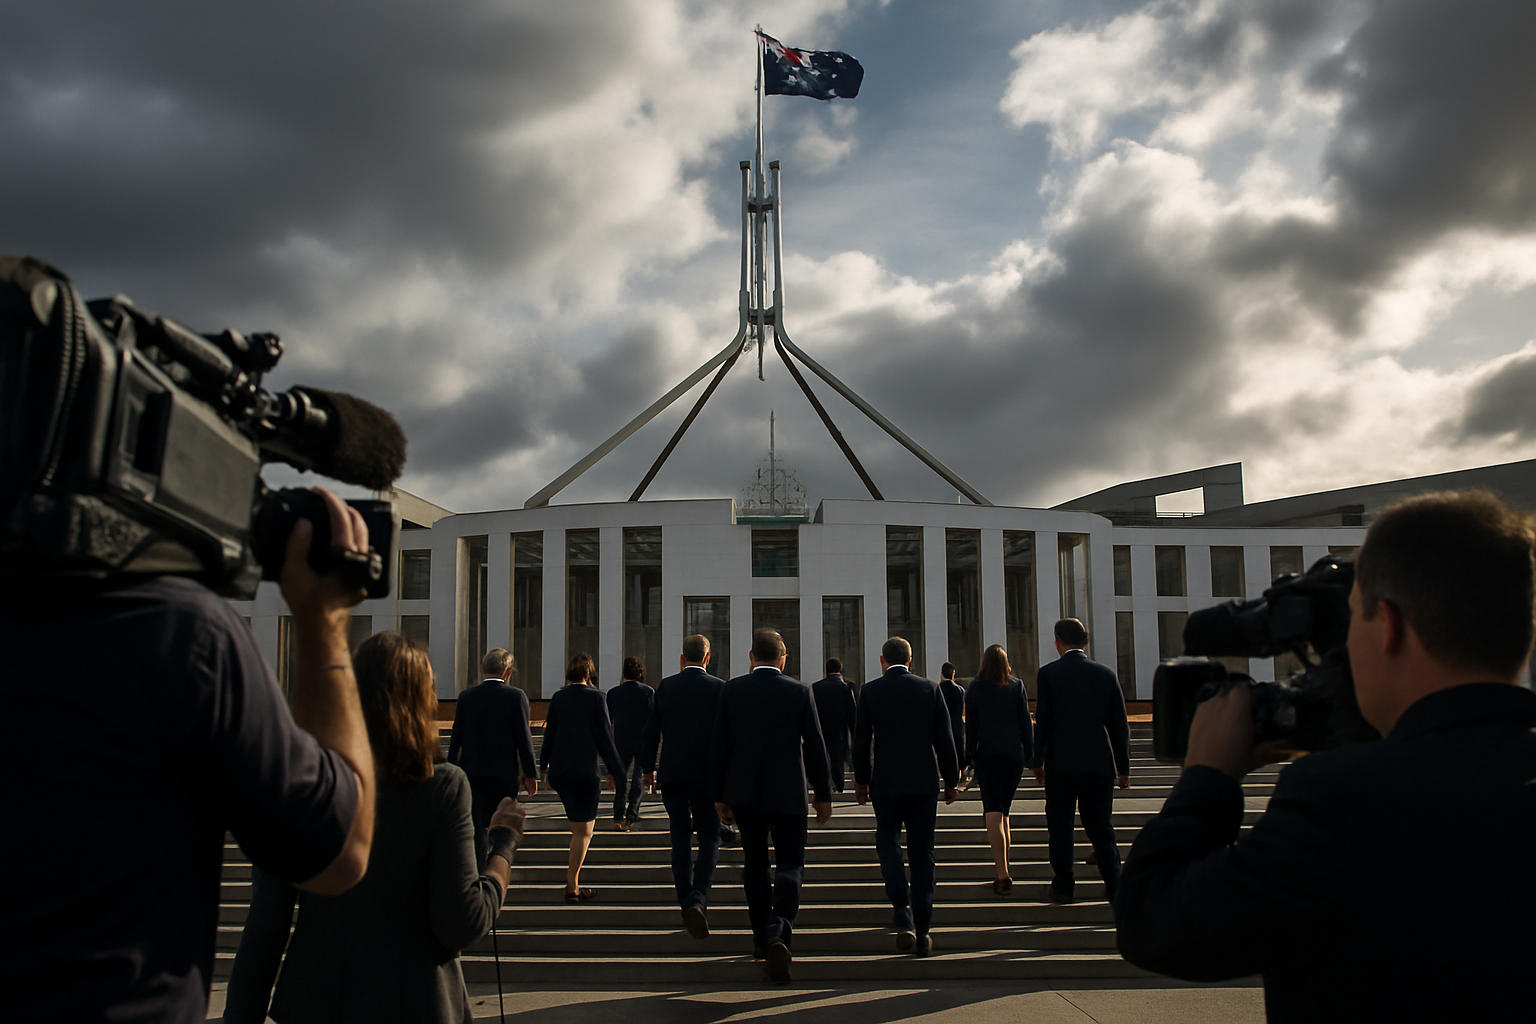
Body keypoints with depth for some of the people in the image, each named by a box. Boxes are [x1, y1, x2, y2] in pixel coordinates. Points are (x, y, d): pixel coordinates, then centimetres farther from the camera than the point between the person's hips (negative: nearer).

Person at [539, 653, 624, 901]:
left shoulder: (558, 698, 2)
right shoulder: (596, 697, -7)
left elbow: (549, 734, 5)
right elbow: (605, 737, -6)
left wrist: (544, 766, 18)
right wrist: (614, 771, 2)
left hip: (559, 769, 5)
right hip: (584, 769, -4)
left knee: (578, 826, 24)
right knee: (583, 831, 3)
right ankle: (572, 886, 2)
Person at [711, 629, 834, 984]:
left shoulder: (732, 690, -2)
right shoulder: (800, 691, -5)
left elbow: (719, 746, 1)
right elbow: (814, 747, -2)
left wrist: (719, 795, 9)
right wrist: (824, 794, 7)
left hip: (744, 792, 2)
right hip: (787, 792, -2)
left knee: (754, 862, 16)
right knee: (790, 864, 5)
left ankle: (761, 938, 21)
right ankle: (778, 933, -15)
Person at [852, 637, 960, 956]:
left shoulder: (871, 690, -2)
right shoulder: (930, 688, 2)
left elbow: (860, 741, 0)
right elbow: (945, 739, 2)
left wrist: (861, 780, 12)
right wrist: (951, 780, 11)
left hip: (886, 783, -1)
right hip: (925, 783, 2)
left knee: (888, 845, 9)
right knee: (922, 854, 8)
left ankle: (904, 920, -9)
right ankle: (922, 932, 11)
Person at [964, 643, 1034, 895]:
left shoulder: (974, 688, 1)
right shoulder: (1016, 686, 2)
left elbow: (970, 726, 1)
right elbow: (1026, 723, 2)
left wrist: (969, 757, 6)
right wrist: (1030, 754, 8)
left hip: (986, 754, -2)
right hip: (1013, 754, 2)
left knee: (993, 812, -6)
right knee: (1003, 808, 18)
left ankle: (1002, 874, -15)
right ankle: (1002, 863, 24)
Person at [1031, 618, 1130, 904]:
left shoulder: (1048, 673, -6)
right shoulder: (1106, 673, 3)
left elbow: (1042, 722, -7)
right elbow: (1119, 724, 5)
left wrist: (1037, 762, 3)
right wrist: (1123, 767, 12)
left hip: (1061, 764, -3)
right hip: (1099, 764, 3)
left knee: (1060, 827, 9)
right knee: (1100, 827, 9)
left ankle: (1063, 888, 14)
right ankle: (1115, 887, 4)